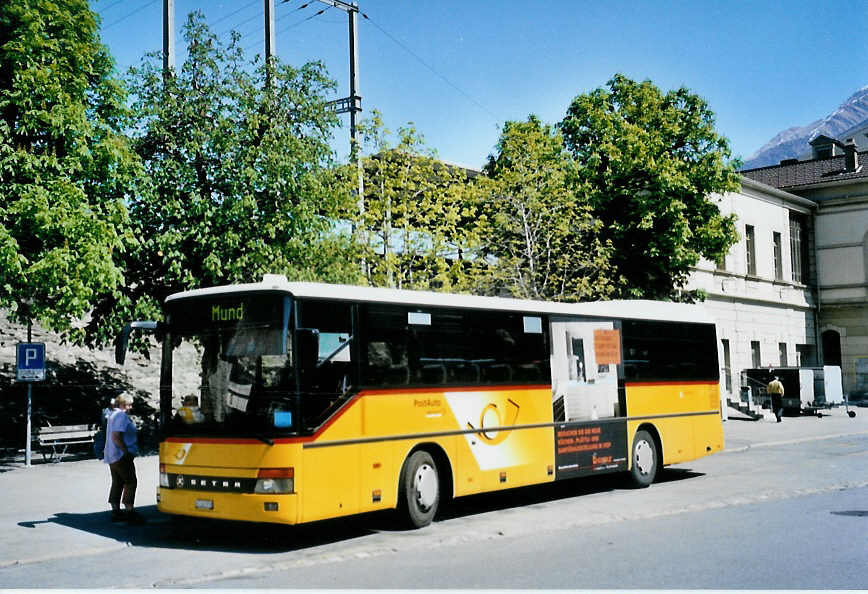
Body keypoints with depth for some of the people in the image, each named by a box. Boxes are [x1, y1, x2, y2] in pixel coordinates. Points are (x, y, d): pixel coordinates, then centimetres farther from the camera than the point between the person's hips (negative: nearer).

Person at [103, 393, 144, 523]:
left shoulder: (113, 415, 18)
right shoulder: (122, 416, -14)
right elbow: (116, 436, -23)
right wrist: (126, 451, -20)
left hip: (112, 456, 10)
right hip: (121, 456, -10)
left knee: (117, 483, 13)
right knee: (130, 482, -7)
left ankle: (116, 512, 16)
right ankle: (130, 511, -9)